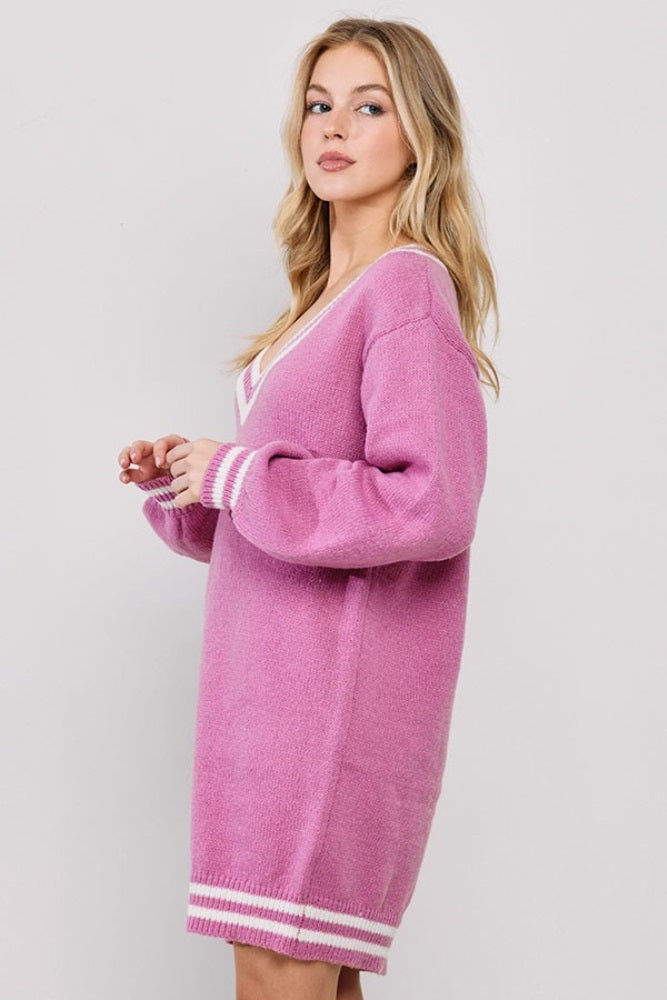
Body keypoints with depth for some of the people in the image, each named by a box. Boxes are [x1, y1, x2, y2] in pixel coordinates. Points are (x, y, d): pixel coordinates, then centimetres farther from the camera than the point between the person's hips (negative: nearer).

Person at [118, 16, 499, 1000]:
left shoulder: (409, 286, -12)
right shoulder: (323, 299, 15)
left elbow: (434, 507, -21)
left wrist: (234, 476, -14)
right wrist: (177, 482, 6)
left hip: (342, 685, -9)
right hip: (280, 672, 9)